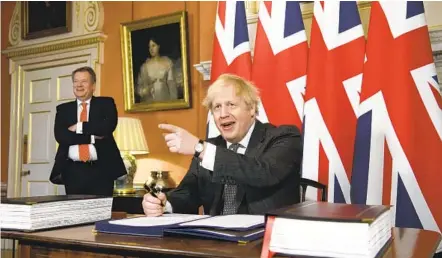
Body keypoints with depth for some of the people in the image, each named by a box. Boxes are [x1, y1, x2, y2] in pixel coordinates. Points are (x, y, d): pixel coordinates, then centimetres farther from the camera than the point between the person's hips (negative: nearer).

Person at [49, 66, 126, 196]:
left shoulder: (106, 103, 7)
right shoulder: (63, 109, 13)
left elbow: (108, 126, -12)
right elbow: (60, 135, -4)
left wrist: (79, 127, -8)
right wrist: (92, 137, -10)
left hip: (101, 170, -2)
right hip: (73, 171, 2)